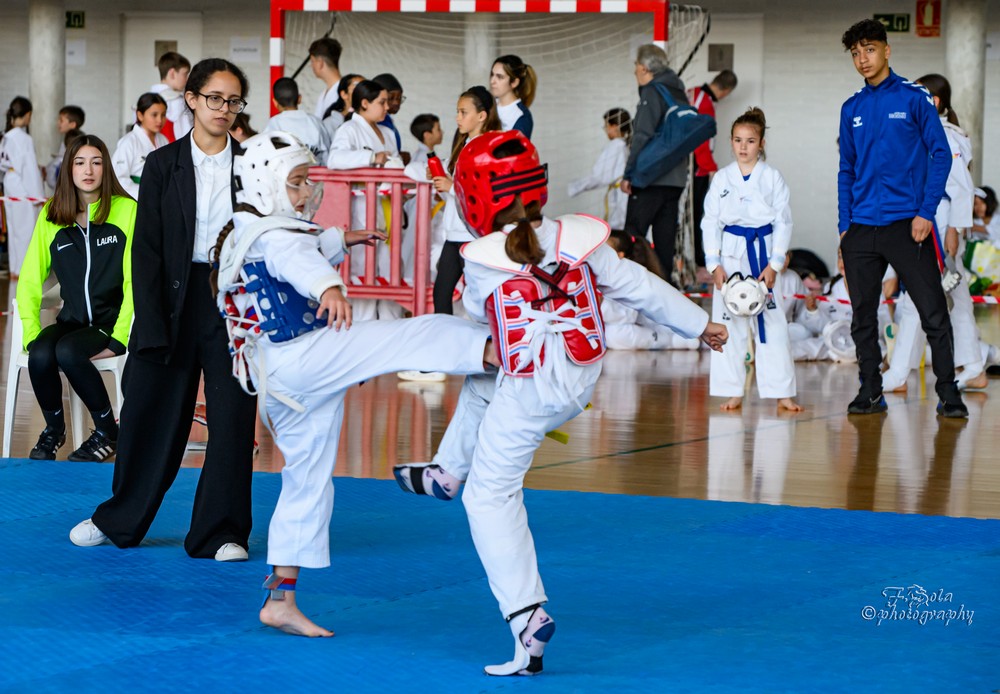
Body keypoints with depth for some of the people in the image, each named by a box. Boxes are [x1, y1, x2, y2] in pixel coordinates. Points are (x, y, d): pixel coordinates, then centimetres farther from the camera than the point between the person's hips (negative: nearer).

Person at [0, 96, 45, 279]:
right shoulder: (24, 139, -20)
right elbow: (30, 168, -19)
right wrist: (38, 195, -13)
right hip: (23, 188, -9)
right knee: (26, 228, 0)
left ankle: (15, 268, 23)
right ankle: (22, 269, 3)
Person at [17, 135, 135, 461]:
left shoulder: (127, 210, -6)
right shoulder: (51, 216, 6)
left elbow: (136, 280, -9)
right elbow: (30, 279, 5)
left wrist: (119, 338, -15)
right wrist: (31, 332, -7)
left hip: (112, 320, -4)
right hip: (72, 319, 4)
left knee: (67, 351, -31)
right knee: (40, 355, -27)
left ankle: (107, 431, -10)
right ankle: (53, 429, 1)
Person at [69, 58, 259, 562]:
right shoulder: (163, 164, 2)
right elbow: (146, 249, -1)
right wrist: (153, 325, -9)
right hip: (174, 300, 0)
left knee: (233, 416, -1)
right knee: (152, 412, 7)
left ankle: (221, 533, 8)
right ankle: (120, 521, 25)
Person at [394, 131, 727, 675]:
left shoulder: (482, 262, -15)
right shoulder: (578, 239, -4)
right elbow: (641, 288, 1)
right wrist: (700, 324, 13)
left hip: (530, 394, -6)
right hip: (581, 381, 7)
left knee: (491, 496, 2)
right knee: (481, 386, 34)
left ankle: (527, 615, -8)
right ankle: (448, 473, 55)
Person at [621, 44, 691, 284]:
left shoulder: (652, 92, -10)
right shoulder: (678, 93, 15)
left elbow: (643, 136, -16)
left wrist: (628, 174, -14)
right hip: (676, 178, 8)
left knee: (633, 234, -7)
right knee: (665, 237, 10)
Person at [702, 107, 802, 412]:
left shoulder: (773, 178, 1)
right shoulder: (722, 179, 4)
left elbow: (783, 222, 0)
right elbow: (710, 222, 4)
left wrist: (774, 264, -8)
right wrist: (714, 264, -5)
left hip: (764, 253, -1)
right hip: (731, 254, 1)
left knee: (772, 323, -3)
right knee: (728, 323, 1)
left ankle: (782, 393, 2)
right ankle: (733, 392, 10)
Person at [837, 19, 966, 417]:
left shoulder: (914, 99, -1)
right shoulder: (852, 109, 11)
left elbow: (940, 155, -2)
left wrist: (926, 212, -10)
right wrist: (844, 225, 8)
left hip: (906, 225, -4)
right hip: (861, 230, 4)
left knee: (933, 312, -5)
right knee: (862, 316, 7)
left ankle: (948, 392, 1)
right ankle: (870, 392, 17)